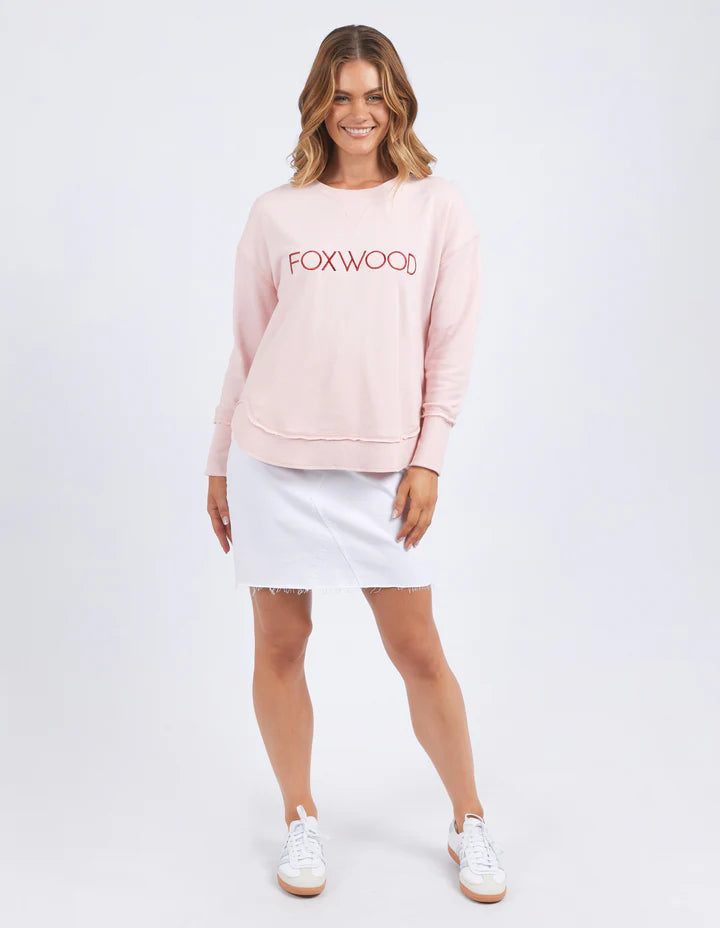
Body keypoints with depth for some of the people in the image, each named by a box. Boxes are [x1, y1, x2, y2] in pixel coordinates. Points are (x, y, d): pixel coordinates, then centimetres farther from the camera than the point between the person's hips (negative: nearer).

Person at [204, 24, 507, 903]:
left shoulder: (438, 207, 5)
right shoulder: (277, 213, 6)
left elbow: (450, 347, 3)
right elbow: (246, 348, 10)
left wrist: (427, 460, -4)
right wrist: (219, 464, 11)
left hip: (381, 468, -1)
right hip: (274, 462, 1)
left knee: (418, 649, 4)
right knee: (279, 647, 7)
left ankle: (468, 824, 23)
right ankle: (300, 820, 28)